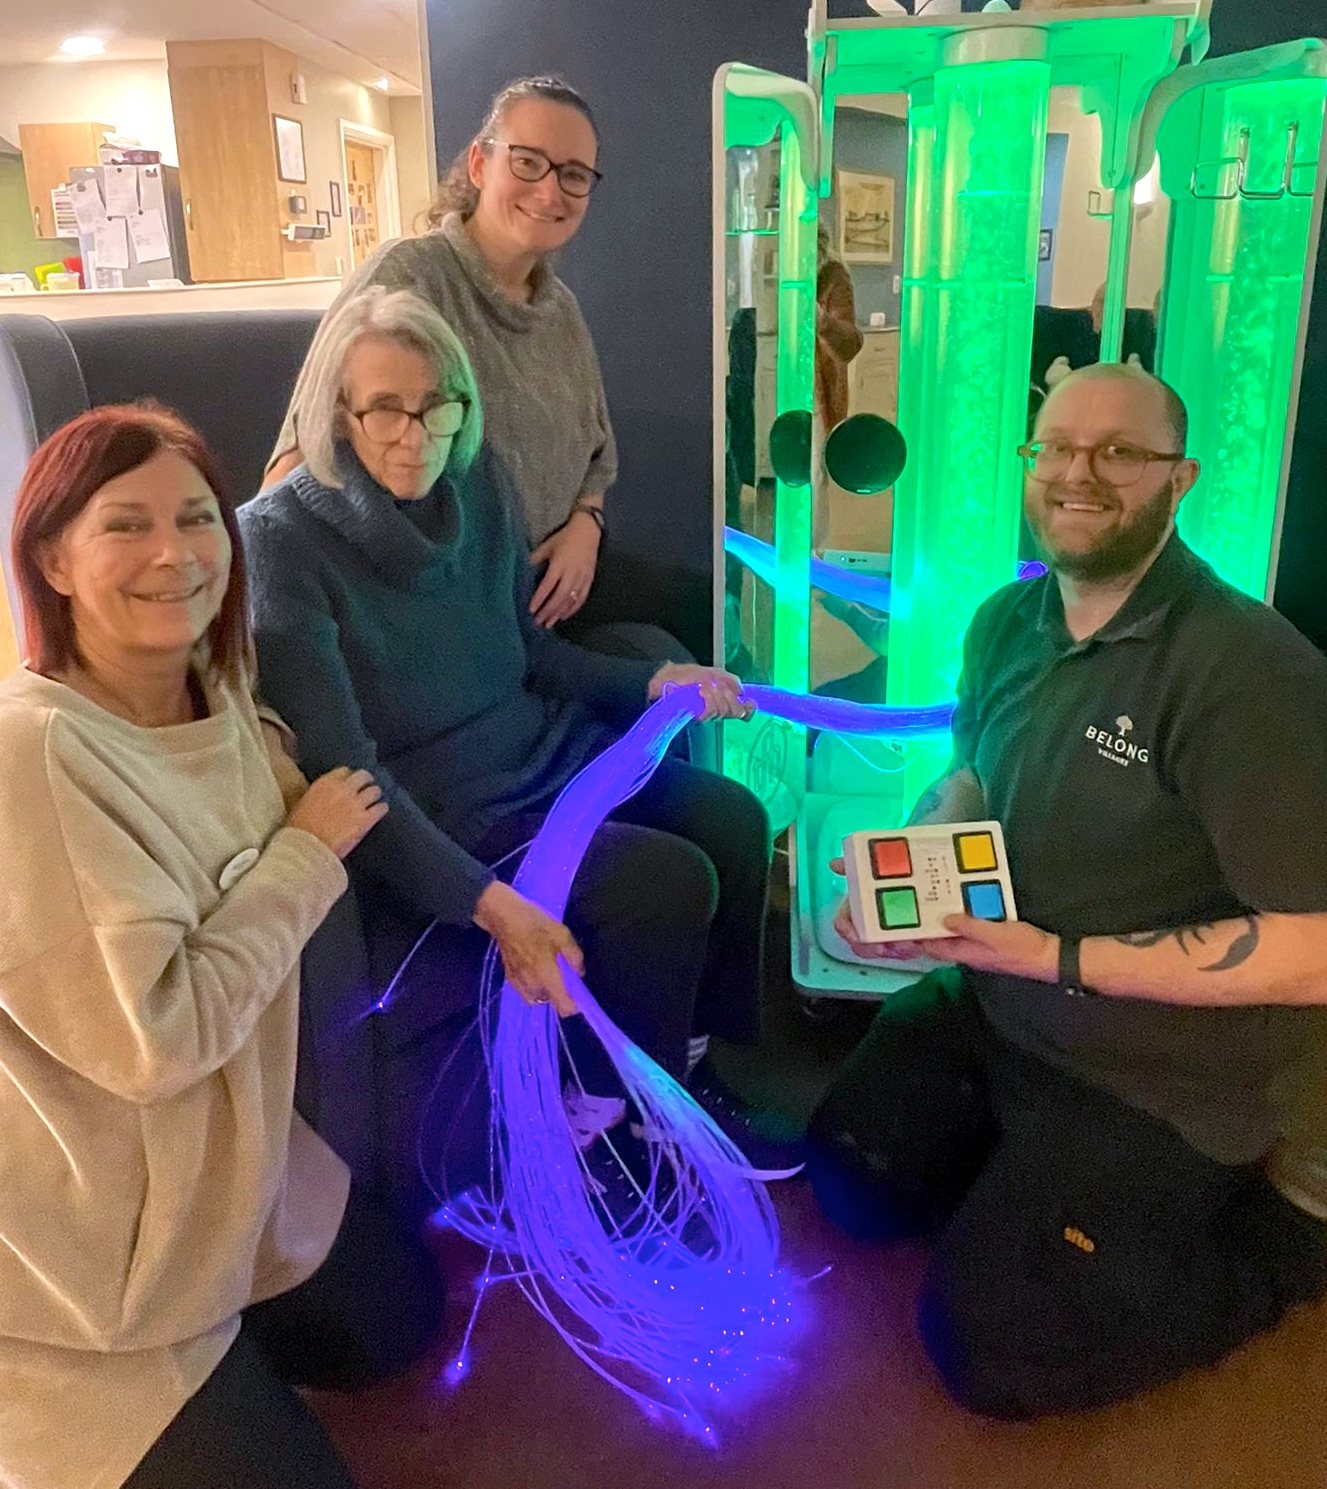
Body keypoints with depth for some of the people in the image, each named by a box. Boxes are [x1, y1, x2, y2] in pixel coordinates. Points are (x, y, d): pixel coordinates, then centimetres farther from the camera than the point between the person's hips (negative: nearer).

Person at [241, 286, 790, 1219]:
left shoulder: (476, 485, 0)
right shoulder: (284, 539, -19)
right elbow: (342, 766, -24)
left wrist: (656, 681, 1)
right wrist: (487, 900, -33)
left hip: (533, 750, 7)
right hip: (422, 812, -7)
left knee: (732, 821, -6)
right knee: (667, 880, -20)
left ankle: (688, 1069, 12)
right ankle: (610, 1126, 5)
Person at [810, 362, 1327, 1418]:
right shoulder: (1008, 622, -2)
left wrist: (1058, 959, -25)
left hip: (1162, 1078, -7)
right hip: (999, 1002, 7)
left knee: (985, 1346, -4)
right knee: (851, 1173, 11)